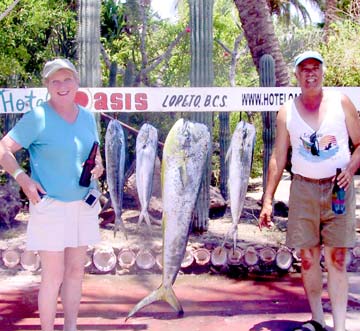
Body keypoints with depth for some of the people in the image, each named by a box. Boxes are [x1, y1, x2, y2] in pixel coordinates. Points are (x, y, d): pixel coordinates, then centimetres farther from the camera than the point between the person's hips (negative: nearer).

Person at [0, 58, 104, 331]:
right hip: (50, 204, -6)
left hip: (83, 205, 6)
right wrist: (22, 178, -22)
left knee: (76, 270, 13)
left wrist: (98, 166, -1)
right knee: (53, 276, -3)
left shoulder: (87, 116, 8)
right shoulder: (38, 117, -10)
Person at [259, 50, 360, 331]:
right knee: (308, 257, 3)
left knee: (336, 259, -2)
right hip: (304, 190, 2)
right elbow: (278, 158, 7)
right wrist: (268, 200, 2)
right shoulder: (287, 111, 5)